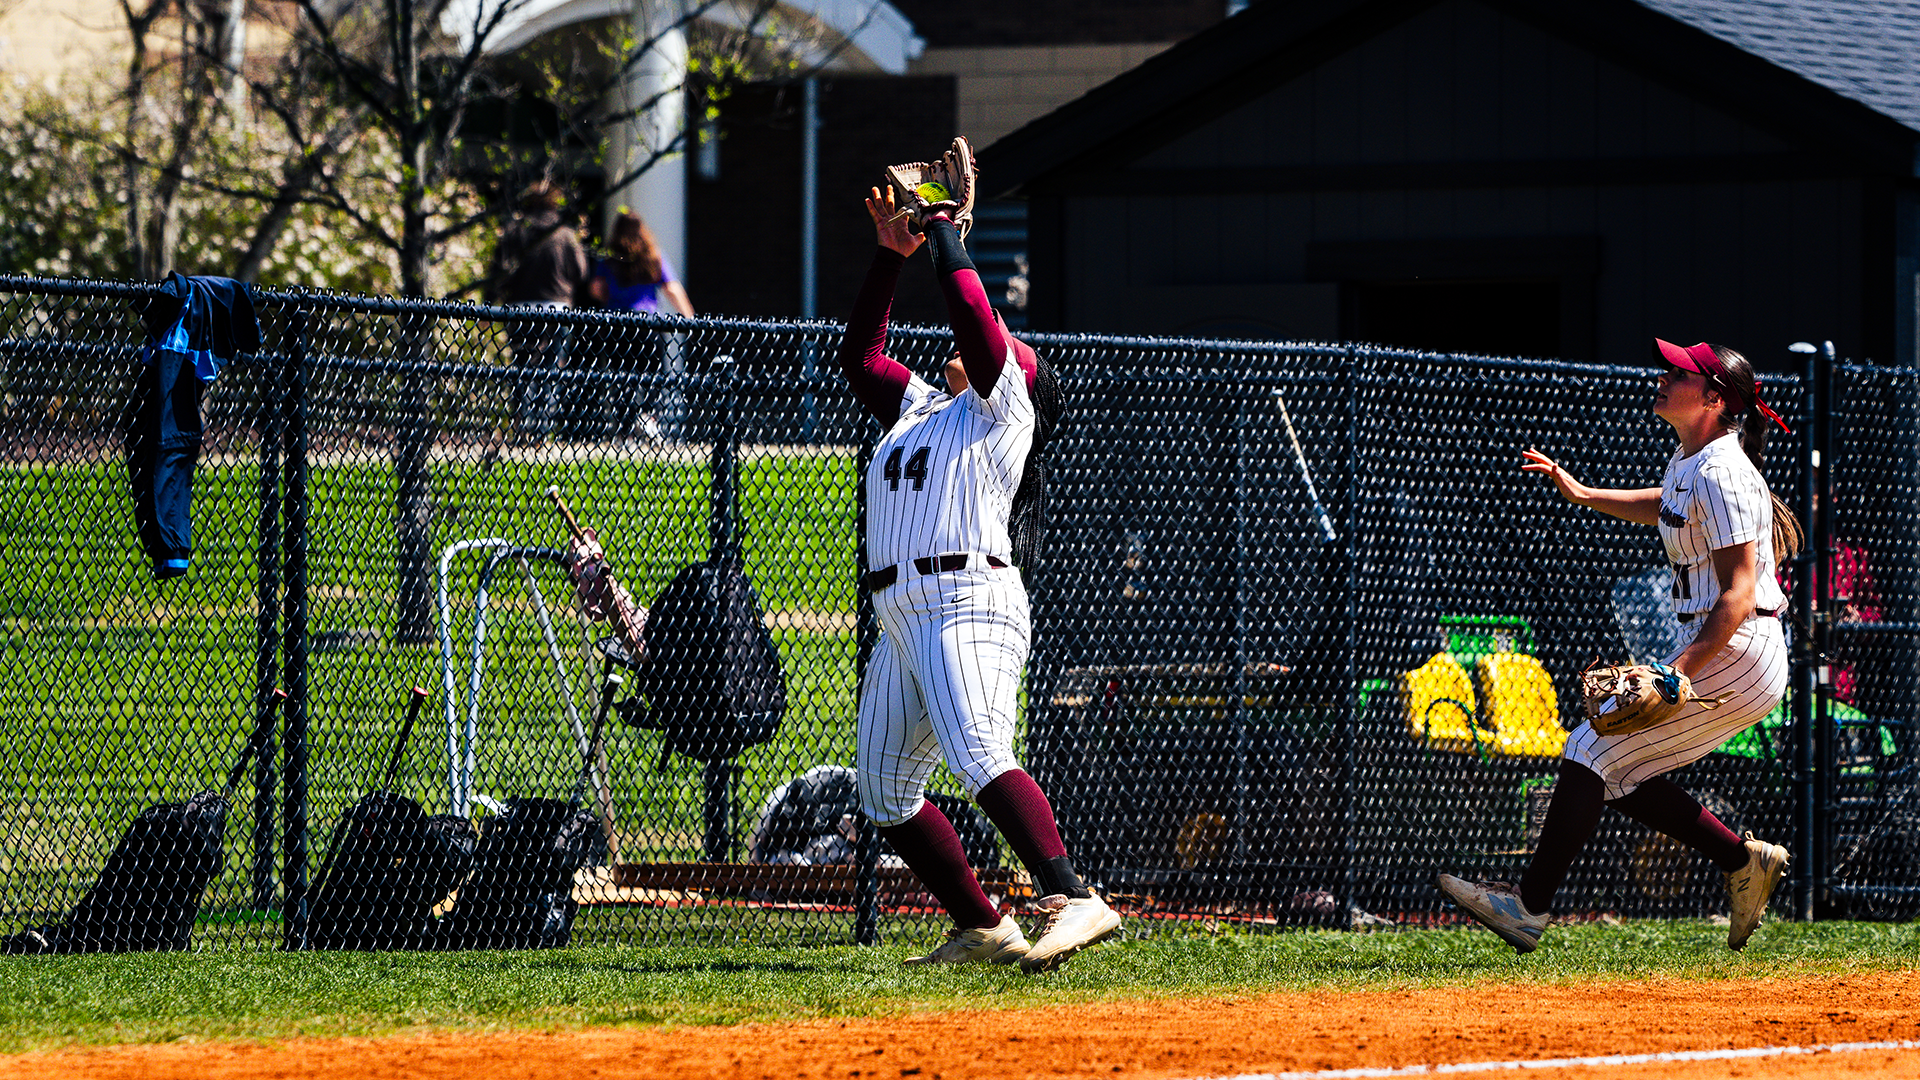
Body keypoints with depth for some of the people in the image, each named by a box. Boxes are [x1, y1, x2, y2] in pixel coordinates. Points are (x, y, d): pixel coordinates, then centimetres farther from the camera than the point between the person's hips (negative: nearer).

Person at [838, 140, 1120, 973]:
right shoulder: (919, 410, 28)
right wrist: (891, 255, 22)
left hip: (968, 603, -9)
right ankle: (982, 930, 14)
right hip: (900, 618, 9)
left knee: (980, 760, -28)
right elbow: (858, 353, 30)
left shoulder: (1003, 407, 6)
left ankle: (1072, 900, -38)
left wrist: (944, 226, 3)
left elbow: (974, 315, -7)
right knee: (884, 797, 8)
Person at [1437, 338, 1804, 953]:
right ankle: (1744, 862, 13)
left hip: (1736, 652, -10)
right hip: (1711, 653, 10)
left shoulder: (1720, 473, -18)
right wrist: (1583, 495, 28)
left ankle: (1530, 907, -12)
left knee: (1593, 754, -12)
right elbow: (1668, 507, 37)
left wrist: (1682, 671, -32)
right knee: (1615, 772, 9)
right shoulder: (1689, 460, 12)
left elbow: (1739, 592, -24)